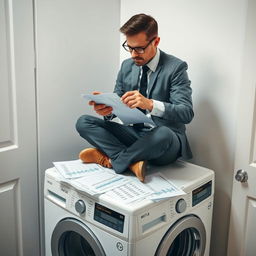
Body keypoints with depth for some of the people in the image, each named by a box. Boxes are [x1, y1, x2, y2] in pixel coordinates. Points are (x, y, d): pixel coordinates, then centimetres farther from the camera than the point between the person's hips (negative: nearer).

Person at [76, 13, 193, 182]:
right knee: (83, 122, -9)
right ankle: (132, 161, -24)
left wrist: (150, 104, -38)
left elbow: (187, 113, -20)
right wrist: (107, 108, -19)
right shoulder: (127, 66, 6)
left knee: (162, 133, -40)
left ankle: (110, 159, -17)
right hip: (134, 134, 5)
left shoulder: (176, 67, -11)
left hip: (166, 142, -5)